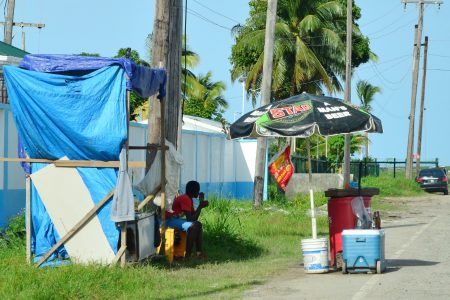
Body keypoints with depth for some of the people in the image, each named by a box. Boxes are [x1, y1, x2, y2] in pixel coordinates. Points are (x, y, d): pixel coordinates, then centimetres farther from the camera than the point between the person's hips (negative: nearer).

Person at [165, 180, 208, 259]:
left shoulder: (189, 199, 12)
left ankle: (199, 252, 3)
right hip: (170, 220, -11)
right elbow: (190, 219, -23)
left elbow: (194, 217, 11)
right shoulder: (185, 199, -20)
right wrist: (200, 207, -16)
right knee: (193, 226, -26)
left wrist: (201, 205, 5)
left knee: (198, 224, 11)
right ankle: (187, 255, -24)